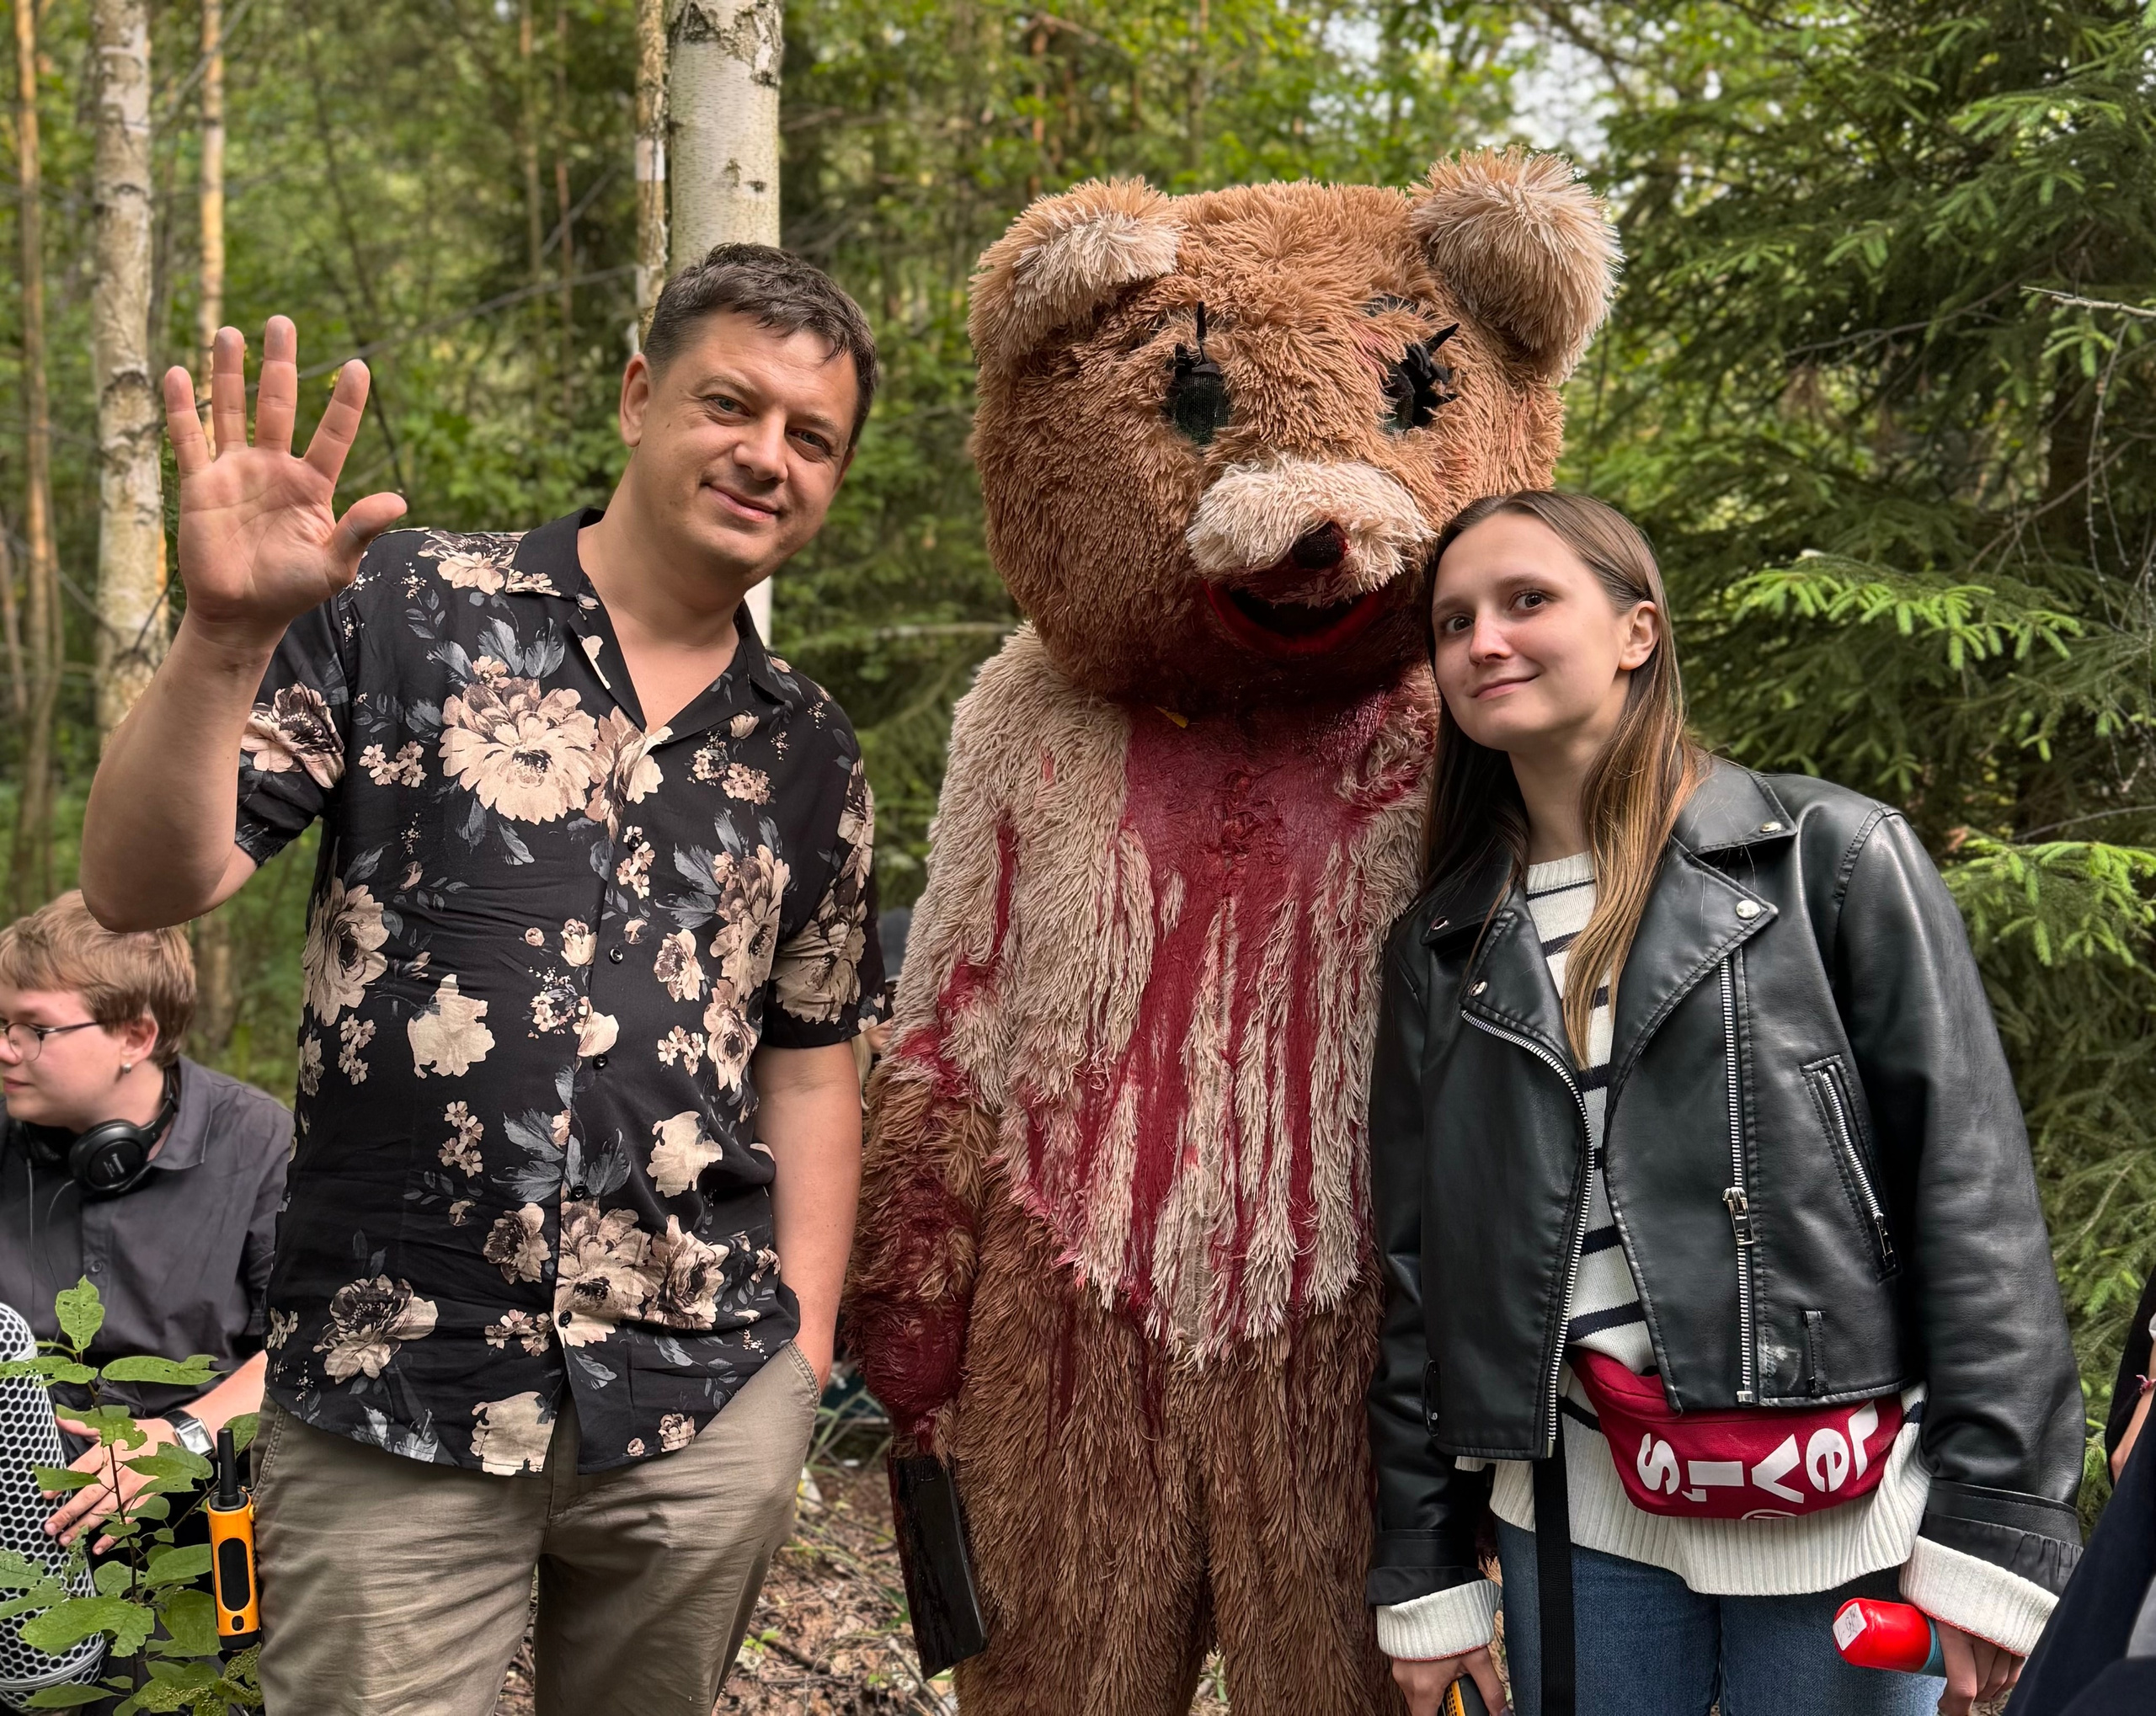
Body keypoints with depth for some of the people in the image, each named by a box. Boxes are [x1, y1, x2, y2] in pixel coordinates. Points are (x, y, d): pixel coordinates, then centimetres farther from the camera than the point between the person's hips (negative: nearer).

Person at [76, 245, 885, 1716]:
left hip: (705, 1409, 4)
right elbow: (141, 888, -6)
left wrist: (803, 1353, 8)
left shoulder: (808, 754, 10)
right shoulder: (403, 609, -1)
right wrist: (226, 637, -22)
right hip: (390, 1394, -3)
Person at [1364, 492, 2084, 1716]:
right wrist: (1424, 1575, 8)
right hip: (1576, 1522, 3)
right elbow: (1417, 1267, 10)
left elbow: (1971, 1191, -7)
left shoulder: (1834, 860, -3)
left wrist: (1996, 1525, -12)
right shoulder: (1444, 945, 8)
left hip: (1836, 1523, -3)